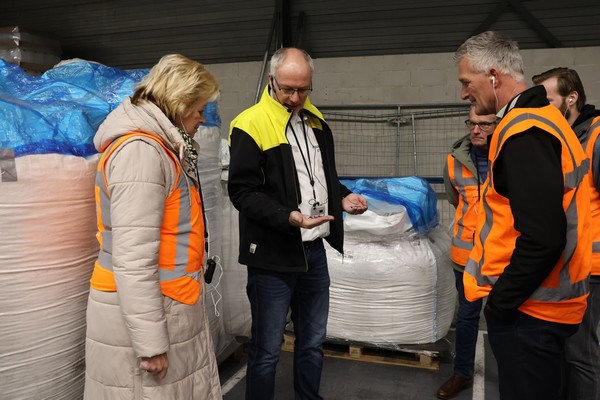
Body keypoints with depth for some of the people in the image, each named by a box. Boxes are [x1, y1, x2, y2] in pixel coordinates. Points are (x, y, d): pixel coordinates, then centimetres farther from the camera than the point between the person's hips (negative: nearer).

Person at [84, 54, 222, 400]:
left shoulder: (161, 145, 12)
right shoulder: (140, 150, -19)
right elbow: (133, 257, -24)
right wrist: (150, 341, -22)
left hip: (169, 305, 9)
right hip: (143, 311, -9)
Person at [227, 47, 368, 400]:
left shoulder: (315, 122, 12)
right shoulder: (251, 125, -11)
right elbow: (242, 191, -15)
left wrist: (342, 197, 2)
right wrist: (289, 217, -27)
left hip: (314, 250, 7)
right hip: (273, 254, -6)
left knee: (313, 342, 19)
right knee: (267, 350, 6)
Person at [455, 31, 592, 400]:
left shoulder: (523, 131, -20)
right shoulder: (541, 117, 11)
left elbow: (542, 239, -28)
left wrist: (501, 300, -15)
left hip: (527, 309, -10)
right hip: (542, 302, 10)